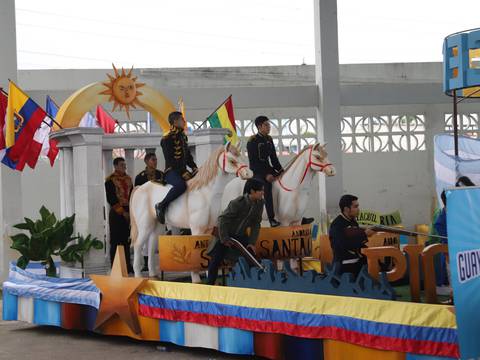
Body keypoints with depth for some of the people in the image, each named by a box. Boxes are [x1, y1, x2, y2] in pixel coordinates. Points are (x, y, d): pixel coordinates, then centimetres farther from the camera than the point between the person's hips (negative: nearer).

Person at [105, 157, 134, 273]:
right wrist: (122, 212, -13)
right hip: (116, 214, -6)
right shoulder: (110, 180, -6)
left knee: (127, 241, 10)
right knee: (116, 241, -3)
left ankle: (127, 265, 15)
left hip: (128, 214, 6)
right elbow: (111, 199, -11)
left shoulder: (128, 179, 13)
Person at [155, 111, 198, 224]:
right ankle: (161, 206, -24)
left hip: (183, 170, 9)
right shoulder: (167, 139, -9)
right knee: (181, 185, -37)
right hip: (171, 171, -9)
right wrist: (183, 173, -19)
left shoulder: (183, 137, 18)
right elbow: (170, 159, -15)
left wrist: (194, 168, 5)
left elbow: (188, 156, 22)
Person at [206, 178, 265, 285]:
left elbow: (256, 224, -3)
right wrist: (224, 239, -21)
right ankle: (210, 284, 7)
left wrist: (252, 242, -8)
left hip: (241, 236, 5)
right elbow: (223, 219, -22)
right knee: (216, 260, -6)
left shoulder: (260, 203, -10)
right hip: (225, 235, -5)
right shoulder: (237, 203, -27)